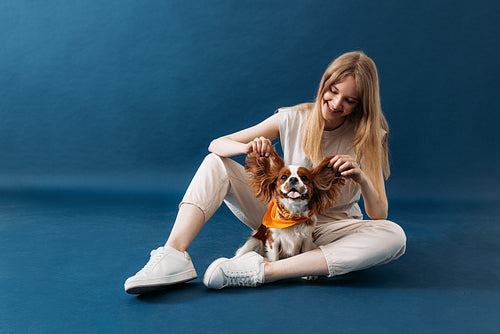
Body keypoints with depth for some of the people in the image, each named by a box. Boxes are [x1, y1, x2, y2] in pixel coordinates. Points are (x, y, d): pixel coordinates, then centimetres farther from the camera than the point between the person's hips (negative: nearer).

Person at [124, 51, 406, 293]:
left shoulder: (367, 137, -8)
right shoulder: (294, 119, -7)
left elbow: (379, 215, -12)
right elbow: (217, 144, -8)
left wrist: (362, 179, -33)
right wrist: (247, 147, -31)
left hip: (333, 227, -1)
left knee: (394, 236, -32)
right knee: (216, 163, -13)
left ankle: (264, 270, -40)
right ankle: (174, 254, -32)